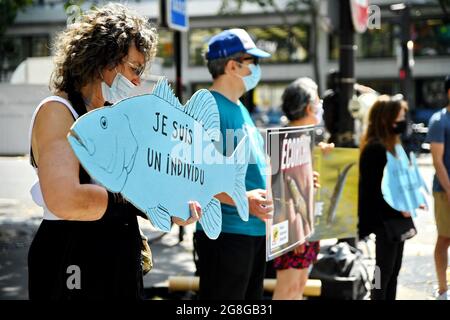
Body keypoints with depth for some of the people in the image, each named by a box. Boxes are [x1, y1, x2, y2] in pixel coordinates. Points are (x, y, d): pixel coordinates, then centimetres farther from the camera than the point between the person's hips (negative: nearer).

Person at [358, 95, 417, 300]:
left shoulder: (392, 145, 12)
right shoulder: (375, 148, -17)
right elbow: (373, 190, -20)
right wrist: (398, 208, -17)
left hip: (396, 220, 9)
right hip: (384, 221, -9)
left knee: (394, 270, 14)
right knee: (384, 271, -3)